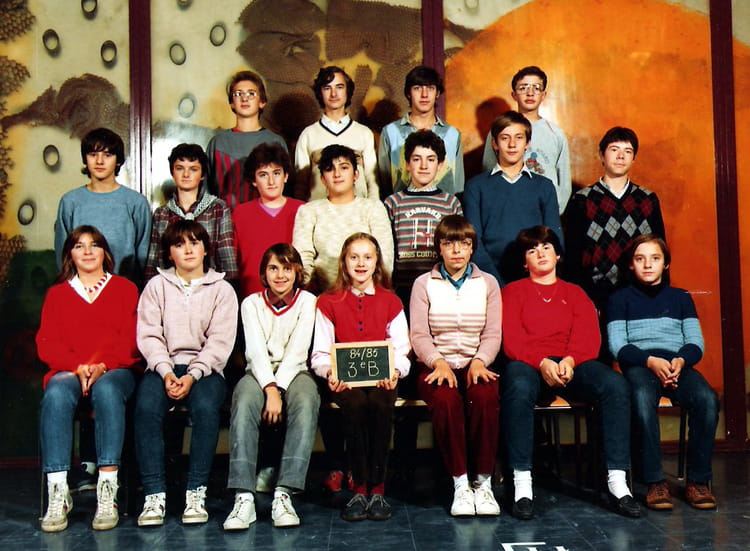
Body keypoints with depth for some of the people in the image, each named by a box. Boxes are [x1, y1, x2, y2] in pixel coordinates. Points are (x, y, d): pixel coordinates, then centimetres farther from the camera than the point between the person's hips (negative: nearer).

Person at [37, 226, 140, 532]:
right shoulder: (57, 293, 21)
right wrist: (78, 367, -10)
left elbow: (131, 341, 6)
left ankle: (108, 493, -40)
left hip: (114, 371, -1)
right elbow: (46, 344, 9)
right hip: (68, 371, 1)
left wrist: (102, 366, -12)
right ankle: (57, 493, -38)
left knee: (107, 391, -38)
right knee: (56, 394, -35)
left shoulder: (125, 289, 18)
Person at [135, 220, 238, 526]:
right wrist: (166, 372, -14)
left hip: (204, 368, -1)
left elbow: (220, 341, -2)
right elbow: (148, 335, 3)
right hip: (163, 366, 1)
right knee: (146, 408, -29)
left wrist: (192, 376, -16)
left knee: (205, 407, -32)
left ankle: (196, 492, -24)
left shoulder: (221, 289, 9)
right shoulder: (157, 286, 13)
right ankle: (154, 494, -24)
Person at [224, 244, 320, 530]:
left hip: (294, 372, 0)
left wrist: (279, 389, -20)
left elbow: (297, 352, -6)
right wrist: (270, 390, -22)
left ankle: (284, 495, -37)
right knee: (244, 402, -34)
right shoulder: (252, 303, 8)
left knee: (306, 402, -35)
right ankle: (244, 498, -37)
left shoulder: (307, 301, 5)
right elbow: (256, 350, -6)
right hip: (260, 373, 1)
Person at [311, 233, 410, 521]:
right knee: (355, 404, -34)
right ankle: (359, 489, -23)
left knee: (380, 404, -34)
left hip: (381, 379, 1)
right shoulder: (328, 303, 11)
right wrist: (330, 373, -16)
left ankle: (377, 489, -22)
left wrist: (395, 371, -16)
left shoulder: (391, 302, 13)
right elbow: (320, 353, 6)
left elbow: (400, 349, 7)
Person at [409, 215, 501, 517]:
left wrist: (479, 362, -13)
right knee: (446, 399, -35)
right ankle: (460, 484, -23)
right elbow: (418, 334, 0)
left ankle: (483, 482, -19)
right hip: (436, 364, -1)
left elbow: (492, 334, 6)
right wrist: (438, 362, -17)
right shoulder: (424, 284, 8)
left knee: (485, 397, -34)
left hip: (476, 364, 1)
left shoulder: (488, 283, 13)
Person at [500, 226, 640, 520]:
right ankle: (522, 485, -35)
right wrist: (542, 363, -19)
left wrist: (569, 361, -16)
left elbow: (589, 337, 7)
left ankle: (617, 481, -27)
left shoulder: (575, 293, 24)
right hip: (527, 364, -2)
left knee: (615, 384, -28)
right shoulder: (512, 291, 18)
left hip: (573, 364, 2)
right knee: (518, 388, -39)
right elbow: (511, 340, 1)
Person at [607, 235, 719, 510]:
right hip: (639, 364, -2)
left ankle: (698, 480, -20)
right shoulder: (620, 299, 16)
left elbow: (696, 341, 12)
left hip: (678, 364, 2)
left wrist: (681, 360, -12)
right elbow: (617, 345, 2)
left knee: (707, 399, -31)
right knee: (643, 398, -38)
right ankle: (655, 482, -32)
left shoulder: (680, 297, 23)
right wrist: (651, 361, -15)